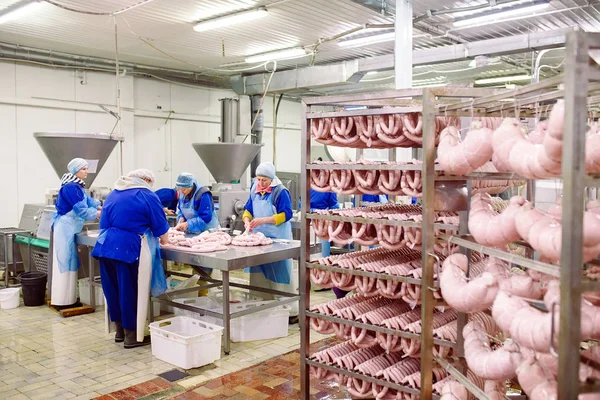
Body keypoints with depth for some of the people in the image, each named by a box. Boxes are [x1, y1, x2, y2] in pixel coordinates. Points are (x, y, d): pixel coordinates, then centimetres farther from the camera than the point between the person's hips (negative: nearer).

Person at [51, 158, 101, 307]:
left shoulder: (76, 186, 14)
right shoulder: (70, 187, -18)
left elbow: (88, 200, 16)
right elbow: (79, 209, -21)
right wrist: (99, 215, -16)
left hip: (70, 228, 10)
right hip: (65, 228, -10)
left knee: (69, 261, 13)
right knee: (64, 260, -6)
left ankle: (67, 297, 20)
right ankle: (62, 300, 0)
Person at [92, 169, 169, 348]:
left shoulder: (113, 194, 20)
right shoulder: (147, 196, -1)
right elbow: (160, 225, 0)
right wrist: (164, 241, 18)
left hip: (106, 246, 7)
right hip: (129, 248, -7)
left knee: (113, 289, 16)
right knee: (131, 292, 2)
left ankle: (120, 330, 29)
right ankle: (132, 336, 11)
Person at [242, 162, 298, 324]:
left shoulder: (281, 192, -11)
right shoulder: (254, 190, 7)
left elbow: (285, 215, -17)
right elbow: (248, 209, 12)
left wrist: (263, 220, -25)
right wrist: (247, 221, -10)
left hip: (277, 239, -6)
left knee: (280, 274, -4)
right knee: (260, 274, 10)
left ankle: (292, 312, 4)